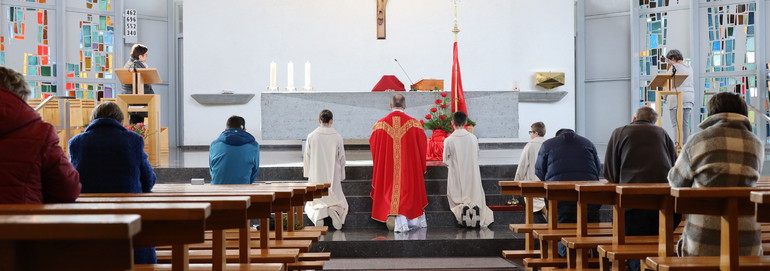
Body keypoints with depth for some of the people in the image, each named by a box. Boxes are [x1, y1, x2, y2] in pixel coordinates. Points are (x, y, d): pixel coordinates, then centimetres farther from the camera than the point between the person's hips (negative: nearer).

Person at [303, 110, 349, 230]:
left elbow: (307, 157, 0)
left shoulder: (311, 136, -5)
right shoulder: (337, 137, -5)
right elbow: (342, 158, 1)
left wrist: (307, 174, 13)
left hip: (316, 176, 0)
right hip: (333, 176, 0)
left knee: (313, 203, 12)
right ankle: (334, 209, -20)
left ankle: (318, 213, -21)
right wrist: (341, 176, 13)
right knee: (340, 203, 14)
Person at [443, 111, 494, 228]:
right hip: (472, 174, 2)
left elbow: (446, 161, -3)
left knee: (457, 199, 9)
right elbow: (477, 156, 8)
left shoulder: (448, 140, -12)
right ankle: (475, 207, -14)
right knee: (475, 196, 14)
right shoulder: (473, 138, -4)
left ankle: (462, 207, -19)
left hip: (456, 176, -2)